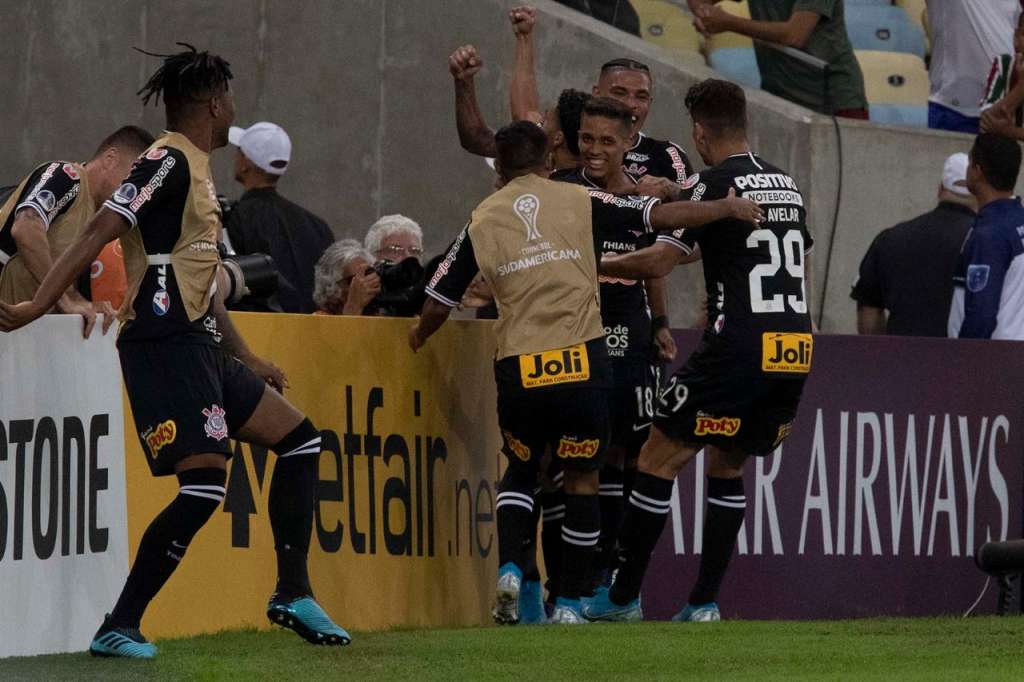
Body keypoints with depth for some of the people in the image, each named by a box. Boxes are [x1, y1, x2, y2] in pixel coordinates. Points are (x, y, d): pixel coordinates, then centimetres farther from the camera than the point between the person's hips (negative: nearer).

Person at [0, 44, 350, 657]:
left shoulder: (196, 170, 21)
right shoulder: (170, 161, -10)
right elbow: (101, 231, -19)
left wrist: (247, 360, 33)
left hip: (198, 349, 10)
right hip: (166, 346, -10)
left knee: (301, 441, 13)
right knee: (205, 486, -16)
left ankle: (293, 595, 15)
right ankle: (119, 628, -14)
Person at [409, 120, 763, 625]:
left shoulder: (481, 221, 9)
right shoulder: (579, 201, 6)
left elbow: (438, 302, 13)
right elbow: (660, 216, 3)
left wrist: (418, 337, 34)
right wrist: (728, 209, 16)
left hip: (518, 370, 1)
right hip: (580, 361, -1)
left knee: (521, 469, 22)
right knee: (581, 478, 13)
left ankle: (510, 569, 0)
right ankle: (569, 602, 12)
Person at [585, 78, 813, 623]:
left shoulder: (717, 184, -6)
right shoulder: (786, 184, 17)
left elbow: (661, 260, -5)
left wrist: (591, 266, 9)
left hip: (738, 348, -7)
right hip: (795, 349, 7)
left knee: (659, 460, 3)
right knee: (727, 466, 20)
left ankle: (623, 597, 5)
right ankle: (704, 602, 14)